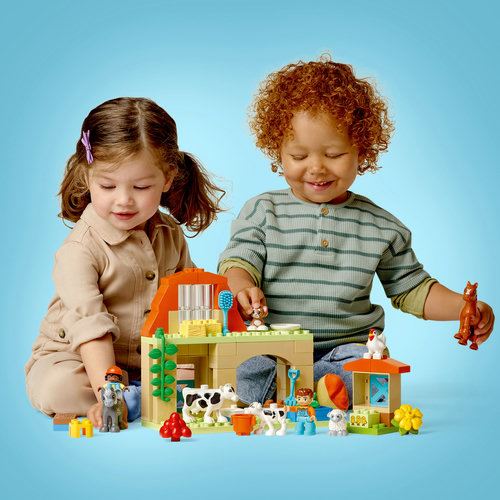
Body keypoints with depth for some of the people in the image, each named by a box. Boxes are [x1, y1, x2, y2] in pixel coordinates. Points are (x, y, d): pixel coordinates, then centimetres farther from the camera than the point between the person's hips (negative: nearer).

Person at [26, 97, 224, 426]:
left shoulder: (170, 233, 2)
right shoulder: (80, 251, -19)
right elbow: (90, 327, -29)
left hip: (152, 363, 5)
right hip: (73, 358, -4)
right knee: (56, 388, -38)